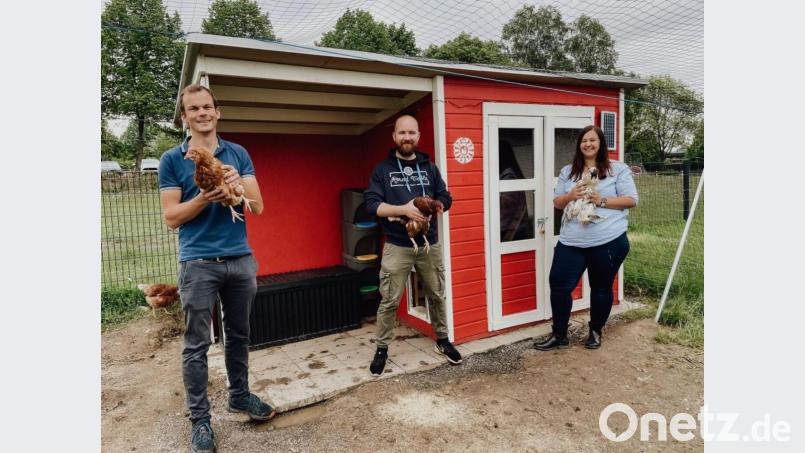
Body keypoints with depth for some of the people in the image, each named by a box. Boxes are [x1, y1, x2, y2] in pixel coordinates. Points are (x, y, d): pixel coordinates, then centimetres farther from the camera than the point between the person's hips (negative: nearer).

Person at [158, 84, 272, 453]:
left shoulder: (238, 154, 6)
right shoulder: (172, 159, 0)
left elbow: (258, 206, 0)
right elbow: (171, 217, -4)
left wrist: (238, 184, -20)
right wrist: (205, 197, -20)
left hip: (240, 258, 3)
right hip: (198, 263, -2)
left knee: (238, 335, 16)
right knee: (196, 344, 5)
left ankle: (240, 396, 34)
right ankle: (199, 419, 19)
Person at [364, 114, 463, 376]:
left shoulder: (430, 168, 10)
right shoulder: (382, 169, -1)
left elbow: (446, 198, 11)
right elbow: (371, 204, -10)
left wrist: (436, 205, -13)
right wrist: (403, 209, -24)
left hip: (430, 244, 4)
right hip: (397, 247, -3)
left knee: (437, 296, 15)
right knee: (389, 302, 2)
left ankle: (442, 341, 34)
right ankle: (382, 350, 19)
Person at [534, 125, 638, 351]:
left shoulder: (618, 169, 0)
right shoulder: (567, 171, 11)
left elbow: (631, 200, -3)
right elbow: (557, 202, 11)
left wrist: (602, 201, -16)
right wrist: (570, 196, -10)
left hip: (608, 241, -3)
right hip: (571, 242, 3)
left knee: (601, 288, 12)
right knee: (559, 285, 1)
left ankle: (595, 331, 33)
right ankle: (559, 335, 17)